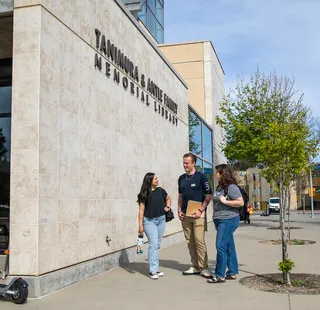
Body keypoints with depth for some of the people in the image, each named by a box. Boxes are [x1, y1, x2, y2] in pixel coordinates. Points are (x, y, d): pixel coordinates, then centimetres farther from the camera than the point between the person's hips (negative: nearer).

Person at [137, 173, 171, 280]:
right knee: (153, 244, -9)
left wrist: (168, 207, 6)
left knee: (158, 245, 9)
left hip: (161, 219, 5)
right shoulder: (144, 194, -7)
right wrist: (140, 225, -13)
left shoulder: (160, 191, 5)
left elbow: (168, 198, 25)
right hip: (149, 221, -5)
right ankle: (152, 271, -3)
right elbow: (141, 210, -8)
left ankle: (156, 269, 18)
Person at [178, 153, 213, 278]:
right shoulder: (181, 178, 12)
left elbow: (209, 195, -6)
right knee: (190, 242, 8)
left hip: (197, 214, -5)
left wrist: (200, 210, -13)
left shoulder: (201, 177, -5)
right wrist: (179, 210, 8)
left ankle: (203, 267, -1)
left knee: (199, 241, -10)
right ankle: (195, 266, 17)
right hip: (185, 215, 6)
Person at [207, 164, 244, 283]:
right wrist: (215, 218, 20)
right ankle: (232, 273, 20)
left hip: (228, 220, -9)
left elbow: (241, 202, -20)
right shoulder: (220, 187, 15)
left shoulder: (231, 187, -13)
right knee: (229, 247, 13)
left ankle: (220, 275, -5)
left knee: (221, 246, -10)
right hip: (220, 220, 9)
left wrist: (224, 201, -19)